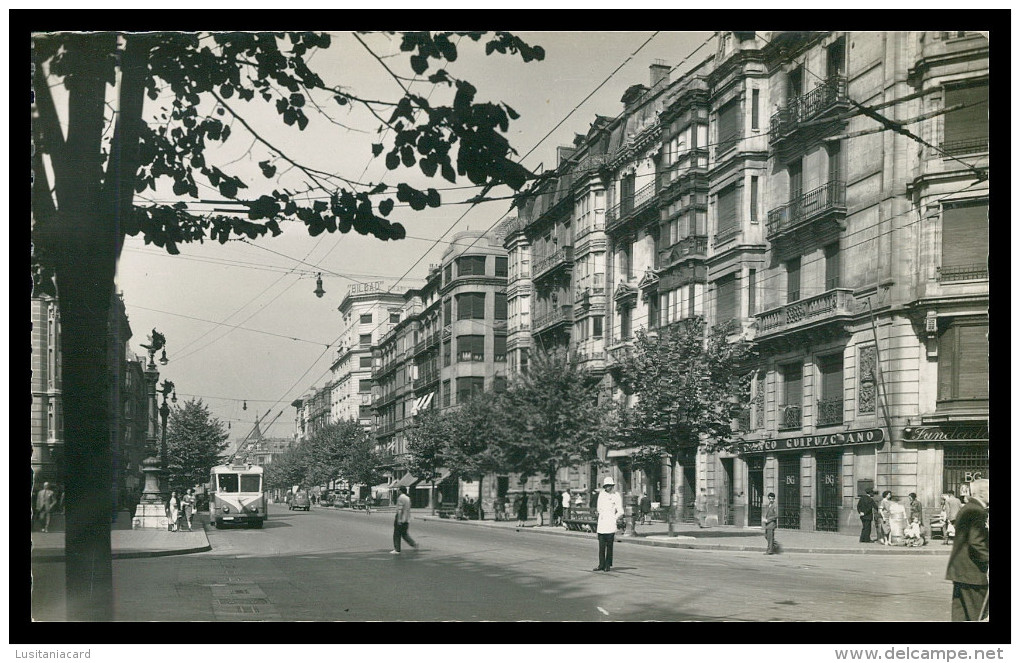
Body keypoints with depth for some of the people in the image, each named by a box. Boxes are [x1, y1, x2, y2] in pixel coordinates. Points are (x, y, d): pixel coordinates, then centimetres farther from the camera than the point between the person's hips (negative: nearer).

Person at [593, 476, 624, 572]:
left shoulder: (616, 496, 0)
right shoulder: (601, 494, 13)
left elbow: (620, 512, 1)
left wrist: (615, 519, -1)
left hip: (611, 525, -4)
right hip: (601, 524, 4)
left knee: (609, 546, -1)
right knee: (601, 545, 4)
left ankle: (608, 565, 5)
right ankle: (601, 565, 9)